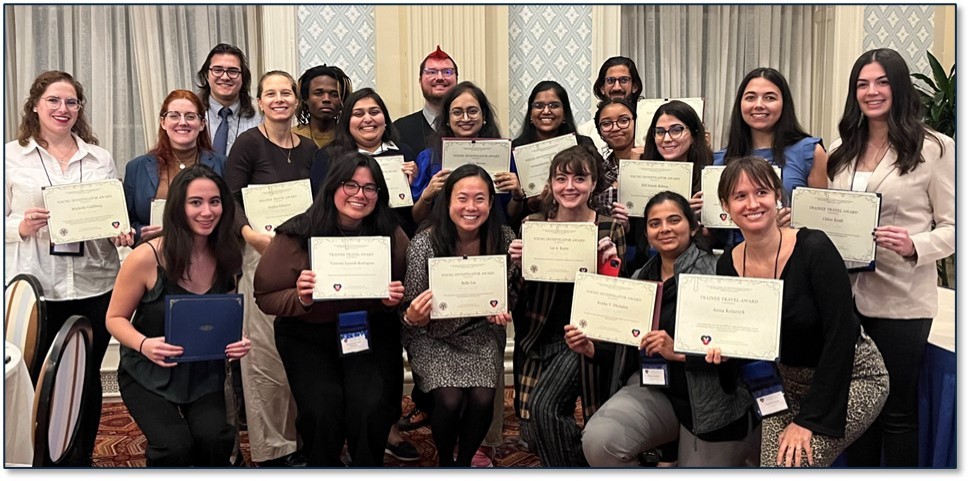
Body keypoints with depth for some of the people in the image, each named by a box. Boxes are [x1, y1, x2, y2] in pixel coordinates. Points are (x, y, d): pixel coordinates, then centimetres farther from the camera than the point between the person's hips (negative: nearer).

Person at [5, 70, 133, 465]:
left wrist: (121, 234, -6)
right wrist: (21, 227, -17)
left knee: (87, 378, 10)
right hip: (36, 286, -2)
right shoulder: (10, 156, 4)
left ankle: (81, 461, 27)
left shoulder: (100, 158, 11)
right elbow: (4, 223, 3)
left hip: (94, 285, 2)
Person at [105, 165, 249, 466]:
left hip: (204, 372, 3)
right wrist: (144, 344, -25)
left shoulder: (224, 259, -3)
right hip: (149, 373, -3)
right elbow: (115, 319, -5)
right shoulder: (146, 257, -17)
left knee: (216, 438, -23)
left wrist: (237, 341, -11)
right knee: (175, 446, -25)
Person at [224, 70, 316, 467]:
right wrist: (251, 233, -25)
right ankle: (271, 447, 10)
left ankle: (296, 436, 25)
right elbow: (229, 198, -10)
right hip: (262, 255, -5)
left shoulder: (308, 148, 11)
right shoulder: (249, 143, -4)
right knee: (265, 354, -3)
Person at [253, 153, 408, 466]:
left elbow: (405, 295, 9)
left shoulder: (393, 237, -5)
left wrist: (394, 299, -14)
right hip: (308, 337, 0)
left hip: (372, 334, 1)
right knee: (322, 410, -20)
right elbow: (266, 297, -3)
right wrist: (300, 299, -23)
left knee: (370, 408, -21)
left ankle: (369, 467, 11)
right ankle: (322, 465, 13)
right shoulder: (297, 235, -9)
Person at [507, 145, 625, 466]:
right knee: (537, 429, 6)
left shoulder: (610, 229, -5)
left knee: (542, 406, -22)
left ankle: (576, 459, 2)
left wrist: (609, 263, -18)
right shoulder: (532, 225, 1)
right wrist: (518, 265, -14)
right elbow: (520, 297, 5)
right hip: (539, 337, 4)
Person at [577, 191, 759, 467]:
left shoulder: (715, 273, -12)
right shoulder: (640, 278, 8)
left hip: (712, 401, -4)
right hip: (653, 389, 4)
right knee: (597, 439, -23)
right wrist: (591, 349, -3)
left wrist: (679, 351, -28)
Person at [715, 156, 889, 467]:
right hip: (787, 382, 5)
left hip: (851, 377, -5)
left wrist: (809, 420, -23)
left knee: (794, 462, -20)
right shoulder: (727, 265, -8)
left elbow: (840, 337, -24)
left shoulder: (814, 248, -24)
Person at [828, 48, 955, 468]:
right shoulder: (842, 149, 12)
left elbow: (954, 227, -7)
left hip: (901, 299, -5)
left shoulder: (934, 148, -6)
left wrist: (914, 246, -26)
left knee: (896, 410, 6)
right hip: (846, 292, 5)